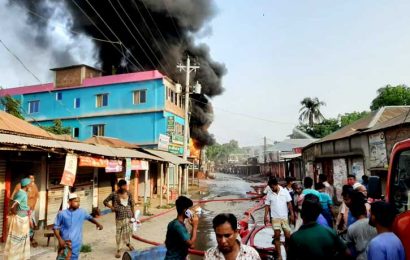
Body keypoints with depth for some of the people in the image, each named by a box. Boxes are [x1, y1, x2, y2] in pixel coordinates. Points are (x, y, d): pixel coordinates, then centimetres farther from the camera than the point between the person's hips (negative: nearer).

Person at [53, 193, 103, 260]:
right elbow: (56, 227, 0)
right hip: (64, 243, -2)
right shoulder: (62, 214, -7)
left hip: (76, 243, 2)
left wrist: (98, 224, 2)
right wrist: (59, 239, -11)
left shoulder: (82, 212, 0)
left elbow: (90, 217, 16)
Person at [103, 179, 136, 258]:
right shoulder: (114, 194, -12)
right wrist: (111, 207, -17)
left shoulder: (129, 194, -3)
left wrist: (133, 215, 7)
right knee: (119, 232, 4)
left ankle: (128, 243, 44)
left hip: (128, 215, 3)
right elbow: (105, 201, -3)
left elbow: (132, 205, 5)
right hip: (119, 216, -3)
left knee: (128, 230, 15)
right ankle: (118, 250, 20)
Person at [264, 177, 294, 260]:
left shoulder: (285, 191, -5)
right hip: (275, 218, 0)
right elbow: (267, 206, 2)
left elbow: (289, 203, 0)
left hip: (285, 217, 0)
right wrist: (266, 216, -6)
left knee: (288, 236, 3)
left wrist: (292, 214, -3)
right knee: (277, 236, 1)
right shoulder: (269, 194, -1)